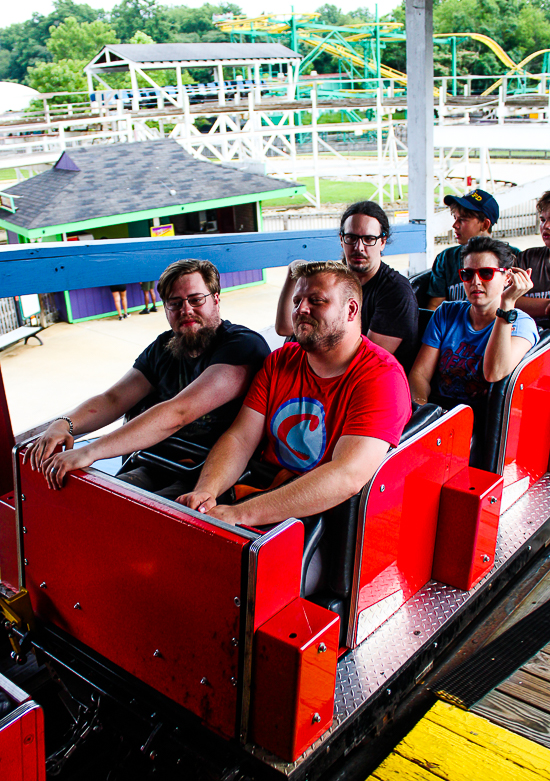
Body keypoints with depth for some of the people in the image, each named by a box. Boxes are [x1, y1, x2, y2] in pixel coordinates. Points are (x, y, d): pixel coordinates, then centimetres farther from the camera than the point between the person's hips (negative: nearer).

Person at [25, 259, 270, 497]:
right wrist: (64, 424, -17)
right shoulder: (163, 347, 12)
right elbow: (113, 399, 6)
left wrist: (89, 452, -31)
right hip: (159, 470, 7)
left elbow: (178, 414, -26)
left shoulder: (244, 345, -15)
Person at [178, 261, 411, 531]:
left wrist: (240, 514, -34)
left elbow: (348, 476, -27)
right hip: (267, 493, 6)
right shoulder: (280, 361, 9)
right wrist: (205, 490, -22)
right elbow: (239, 438, 2)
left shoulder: (381, 376, -14)